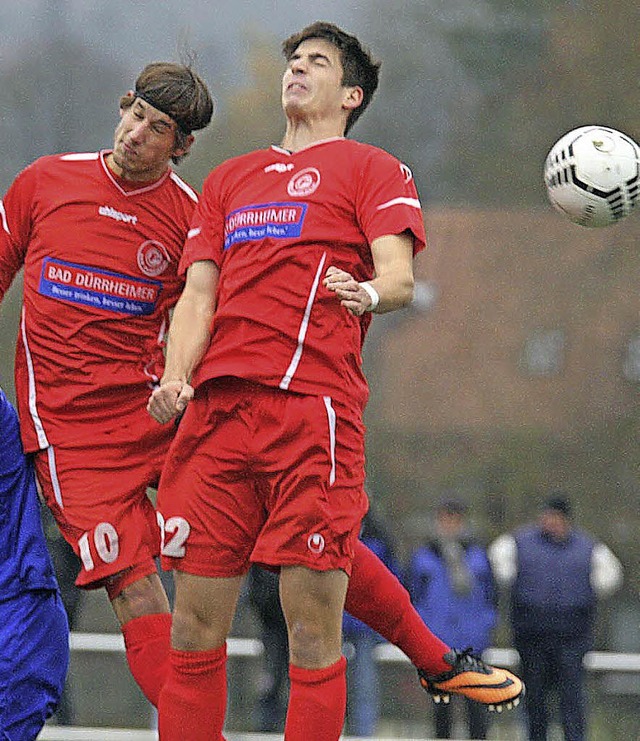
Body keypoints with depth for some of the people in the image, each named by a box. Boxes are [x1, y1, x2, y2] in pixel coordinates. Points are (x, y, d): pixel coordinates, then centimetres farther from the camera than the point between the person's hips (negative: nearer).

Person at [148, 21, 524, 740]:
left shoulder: (372, 170, 11)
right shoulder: (229, 179, 28)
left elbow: (399, 277, -3)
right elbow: (198, 294, 19)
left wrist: (370, 293, -27)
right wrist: (175, 379, 1)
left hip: (313, 405, -5)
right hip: (216, 408, 5)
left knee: (313, 630, -9)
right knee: (194, 630, 0)